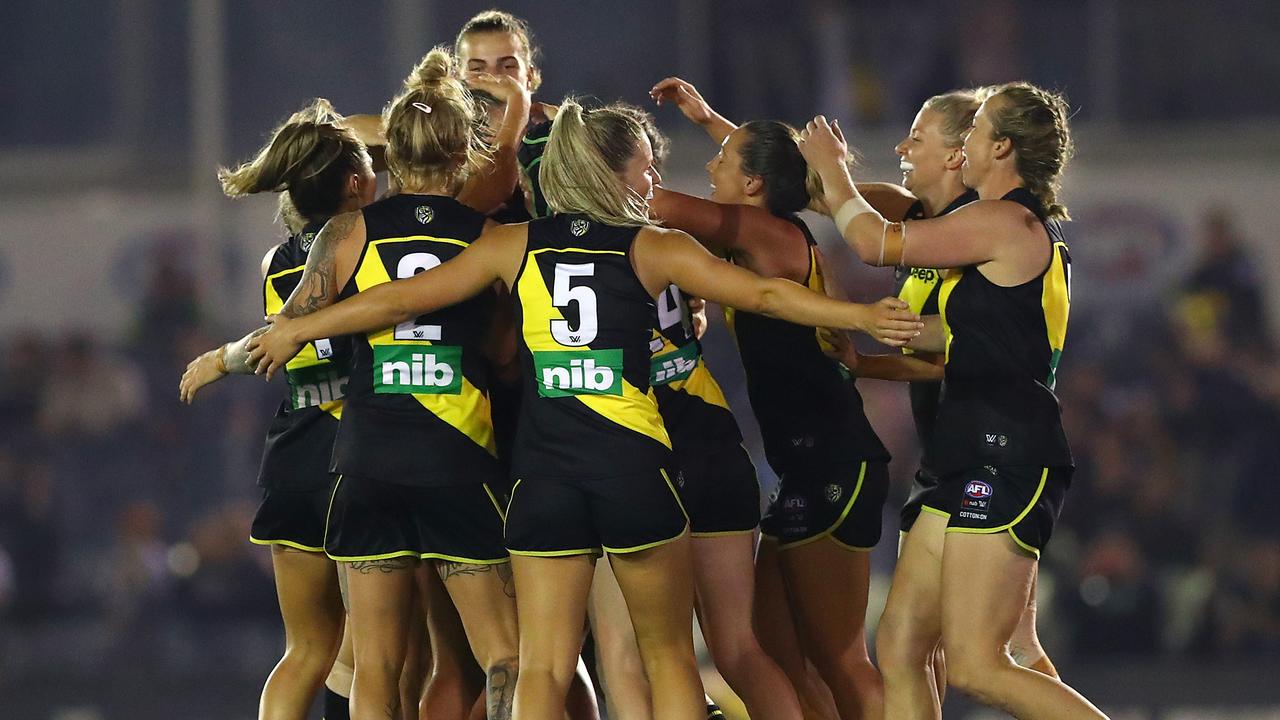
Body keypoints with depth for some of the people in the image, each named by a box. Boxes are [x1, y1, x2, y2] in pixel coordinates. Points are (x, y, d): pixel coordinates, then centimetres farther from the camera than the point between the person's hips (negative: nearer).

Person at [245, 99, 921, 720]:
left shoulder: (512, 245, 8)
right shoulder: (656, 248, 4)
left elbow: (401, 299, 11)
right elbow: (763, 294, -1)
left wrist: (295, 330, 22)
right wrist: (862, 316, 4)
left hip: (544, 480, 1)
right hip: (636, 470, -1)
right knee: (668, 656, 11)